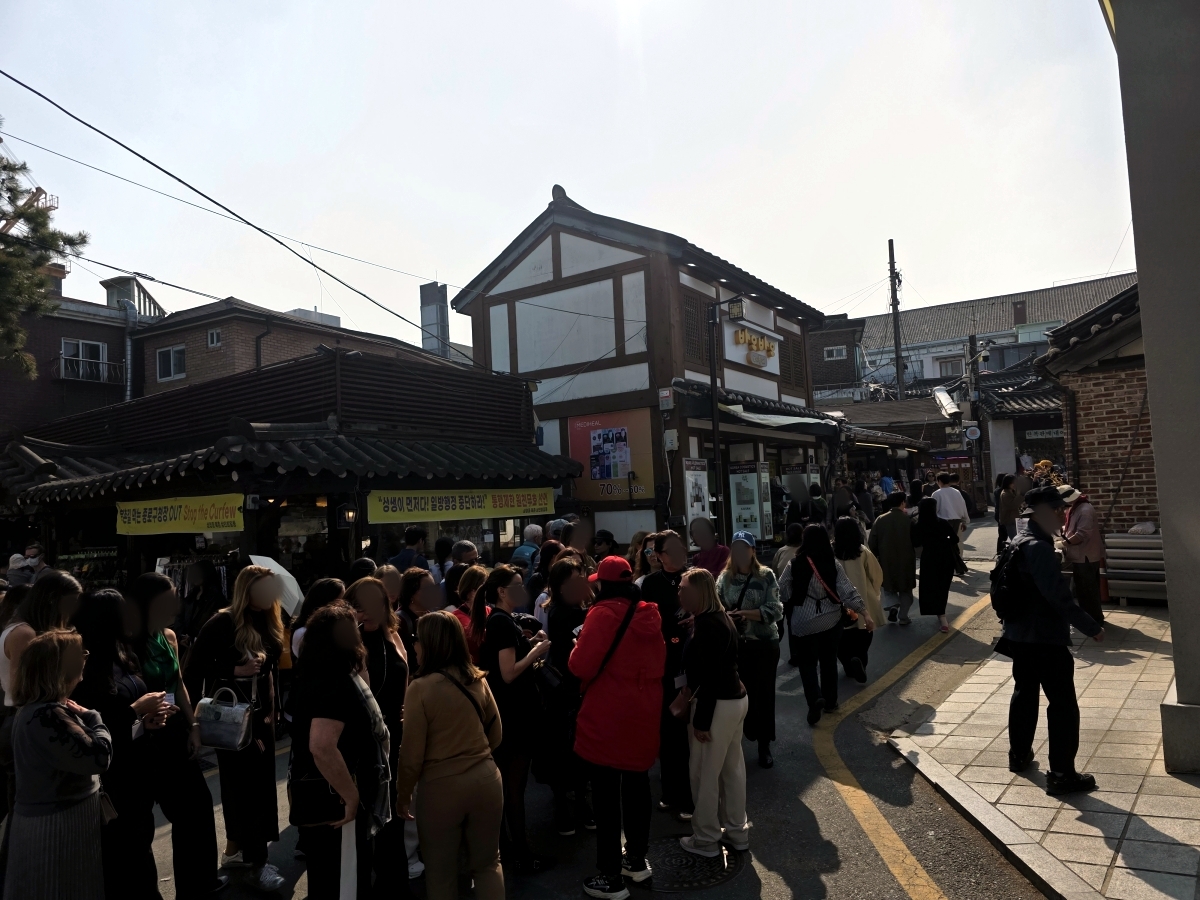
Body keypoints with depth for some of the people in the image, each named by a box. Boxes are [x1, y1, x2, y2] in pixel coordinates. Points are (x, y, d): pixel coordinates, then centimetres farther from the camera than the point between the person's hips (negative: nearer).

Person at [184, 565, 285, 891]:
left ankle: (235, 850, 31)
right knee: (244, 785, -2)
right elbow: (194, 669, -13)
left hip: (260, 714, 7)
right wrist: (235, 671, -23)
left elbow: (271, 669, 8)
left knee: (257, 783, 14)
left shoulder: (269, 623, 4)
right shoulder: (223, 623, -13)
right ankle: (255, 863, 6)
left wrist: (272, 711, 5)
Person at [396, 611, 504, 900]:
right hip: (486, 778, 4)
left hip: (441, 787, -4)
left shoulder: (421, 688, -14)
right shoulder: (478, 680, 0)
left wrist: (402, 794, 6)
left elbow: (412, 754, -10)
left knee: (441, 872, 18)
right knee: (487, 864, 20)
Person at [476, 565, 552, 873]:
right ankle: (521, 854, 12)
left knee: (503, 781, 18)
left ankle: (502, 845, 30)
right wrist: (536, 650, -15)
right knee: (515, 784, 1)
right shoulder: (504, 622, -19)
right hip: (515, 714, -10)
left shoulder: (494, 620, 9)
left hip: (502, 712, 10)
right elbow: (509, 674, -25)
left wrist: (529, 644, 5)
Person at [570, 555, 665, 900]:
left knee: (606, 797, 4)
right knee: (637, 785, 21)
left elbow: (581, 667, -19)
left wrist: (578, 647, 0)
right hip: (644, 715, 7)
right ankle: (637, 859, 35)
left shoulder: (604, 613, -16)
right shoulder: (650, 614, 4)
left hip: (607, 719, -7)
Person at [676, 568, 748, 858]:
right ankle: (736, 831, 31)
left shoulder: (706, 624, -22)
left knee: (704, 772, 4)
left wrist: (702, 720, -20)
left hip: (719, 704, -10)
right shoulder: (722, 617, 8)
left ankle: (706, 839, 17)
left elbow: (709, 676, -24)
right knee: (733, 768, 19)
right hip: (736, 698, 10)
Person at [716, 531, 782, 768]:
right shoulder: (725, 577, 0)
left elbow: (775, 611, -13)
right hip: (734, 644, 1)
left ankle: (764, 746, 24)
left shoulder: (766, 576, -6)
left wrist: (746, 613, -22)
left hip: (764, 643, -1)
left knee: (763, 694, 8)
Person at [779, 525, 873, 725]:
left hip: (804, 622, -2)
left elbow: (782, 592, -6)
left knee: (807, 663, 7)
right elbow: (847, 591, -10)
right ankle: (830, 701, 28)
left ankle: (815, 699, -13)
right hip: (831, 620, 3)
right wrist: (865, 613, -6)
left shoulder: (795, 564, -11)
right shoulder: (833, 563, -7)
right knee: (829, 661, 18)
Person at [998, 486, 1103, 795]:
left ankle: (1019, 755, 34)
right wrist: (1092, 627, -18)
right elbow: (1059, 597, -26)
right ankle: (1061, 774, 7)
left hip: (1019, 636, 10)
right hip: (1045, 640, -10)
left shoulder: (1018, 543, 8)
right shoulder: (1039, 548, -22)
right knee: (1063, 705, 1)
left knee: (1024, 694, 22)